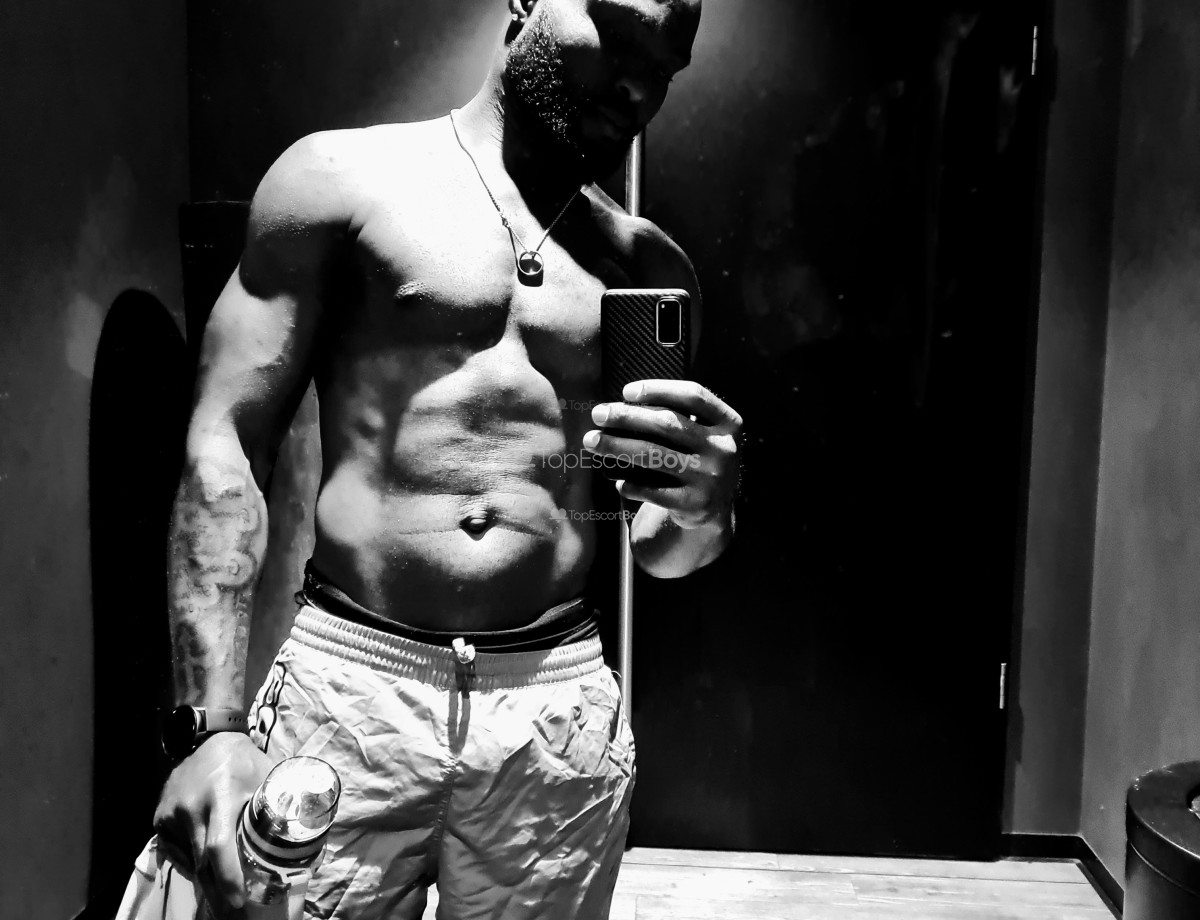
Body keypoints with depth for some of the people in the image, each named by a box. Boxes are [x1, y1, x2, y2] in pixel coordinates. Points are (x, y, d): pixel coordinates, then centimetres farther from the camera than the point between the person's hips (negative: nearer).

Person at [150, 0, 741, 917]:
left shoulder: (649, 267, 9)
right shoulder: (344, 177, 1)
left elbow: (660, 553, 11)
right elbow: (224, 445, -4)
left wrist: (702, 506, -12)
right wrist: (212, 721, -12)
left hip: (562, 711, 3)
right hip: (348, 687, -2)